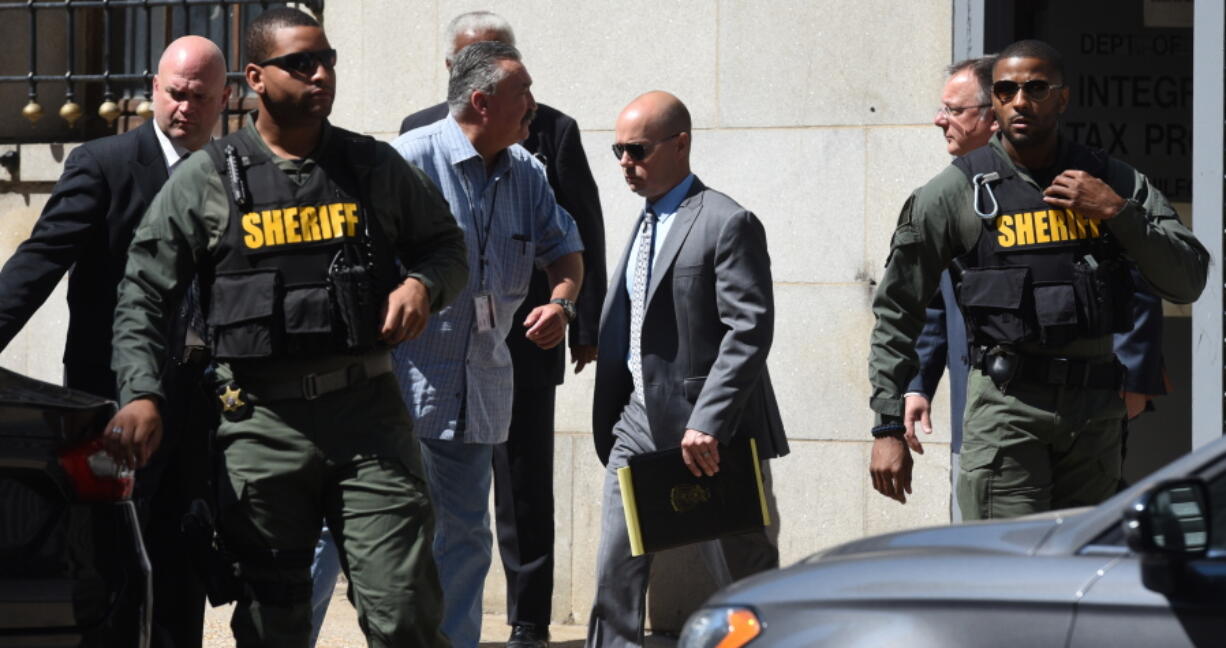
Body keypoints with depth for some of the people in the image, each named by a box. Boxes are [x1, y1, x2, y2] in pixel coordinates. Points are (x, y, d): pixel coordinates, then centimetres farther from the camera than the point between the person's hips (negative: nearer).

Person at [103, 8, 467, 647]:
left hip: (368, 409, 1)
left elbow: (445, 244, 20)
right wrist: (139, 393, -9)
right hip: (263, 420, 0)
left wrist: (422, 284, -3)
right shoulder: (206, 180, 3)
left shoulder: (375, 167, 8)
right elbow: (142, 294, 4)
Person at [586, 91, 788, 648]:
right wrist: (608, 423, 13)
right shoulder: (647, 224, 16)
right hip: (640, 423, 8)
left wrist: (706, 424, -25)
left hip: (709, 434, -8)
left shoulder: (728, 224, -11)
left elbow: (751, 330, -19)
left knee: (745, 575, 1)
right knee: (616, 569, 2)